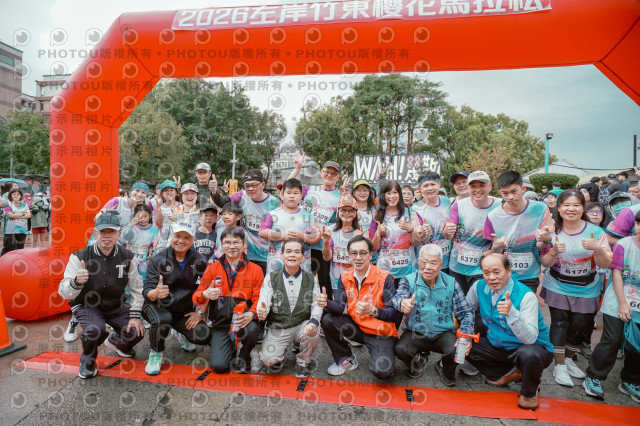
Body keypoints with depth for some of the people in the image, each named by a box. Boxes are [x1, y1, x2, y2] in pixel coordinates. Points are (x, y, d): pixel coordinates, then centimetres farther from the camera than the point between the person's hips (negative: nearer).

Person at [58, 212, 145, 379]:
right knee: (95, 329, -33)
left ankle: (115, 342, 28)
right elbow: (63, 292, -22)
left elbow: (137, 288, -4)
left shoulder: (128, 258, -10)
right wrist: (76, 282, -45)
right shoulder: (80, 257, -17)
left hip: (115, 305, 3)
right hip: (86, 305, -3)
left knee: (137, 332, -13)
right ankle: (87, 362, 3)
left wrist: (135, 315, -9)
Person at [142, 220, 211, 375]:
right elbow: (147, 291, -18)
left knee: (204, 336, -15)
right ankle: (156, 353, -2)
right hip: (157, 306, -2)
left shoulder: (199, 260, -6)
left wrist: (200, 312, -5)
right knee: (162, 319, -36)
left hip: (184, 311, 3)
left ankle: (180, 335, 24)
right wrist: (156, 293, -41)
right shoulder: (158, 259, -11)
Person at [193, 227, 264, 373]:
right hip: (221, 324, 1)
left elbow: (259, 299, -3)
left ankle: (244, 355, 2)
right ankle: (231, 348, 22)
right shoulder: (212, 268, 7)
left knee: (252, 329, -35)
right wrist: (206, 295, -18)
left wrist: (251, 314, -24)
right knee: (218, 366, -16)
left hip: (244, 321, -1)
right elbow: (197, 297, 6)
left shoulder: (255, 269, 2)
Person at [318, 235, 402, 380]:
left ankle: (386, 355, 14)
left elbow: (396, 314, -24)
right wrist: (326, 303, -31)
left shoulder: (384, 278, -17)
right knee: (328, 320, -14)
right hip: (356, 327, 5)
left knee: (381, 372, -24)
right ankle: (346, 360, 9)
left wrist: (373, 311, -43)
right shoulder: (345, 277, -1)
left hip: (381, 333, -5)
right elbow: (340, 307, -8)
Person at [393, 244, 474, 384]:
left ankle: (445, 369, 11)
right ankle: (418, 360, 12)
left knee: (455, 351, -28)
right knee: (401, 349, -28)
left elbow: (465, 313, 0)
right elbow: (399, 296, -25)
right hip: (416, 333, -1)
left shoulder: (451, 283, 0)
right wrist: (402, 303, -50)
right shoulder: (408, 281, -5)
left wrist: (466, 336, -18)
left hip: (443, 333, 1)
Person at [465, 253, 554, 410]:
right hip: (497, 346, 6)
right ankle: (508, 373, 9)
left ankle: (530, 392, -2)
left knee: (529, 355, -38)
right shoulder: (479, 287, -9)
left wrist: (511, 313, -50)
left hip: (532, 347, -5)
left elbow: (530, 338, -34)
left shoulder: (526, 296, -25)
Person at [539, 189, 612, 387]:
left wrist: (598, 248, -29)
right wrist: (554, 251, -27)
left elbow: (606, 264, -10)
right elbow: (545, 263, -6)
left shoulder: (595, 231, -9)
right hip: (558, 287, -1)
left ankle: (569, 359, 32)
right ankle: (559, 365, 10)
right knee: (560, 322, -4)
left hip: (586, 289, 1)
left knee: (579, 325, 8)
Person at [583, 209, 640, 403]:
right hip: (618, 304, -4)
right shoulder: (624, 245, -9)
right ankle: (594, 378, 11)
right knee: (611, 342, -3)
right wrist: (622, 303, -12)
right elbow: (616, 273, -9)